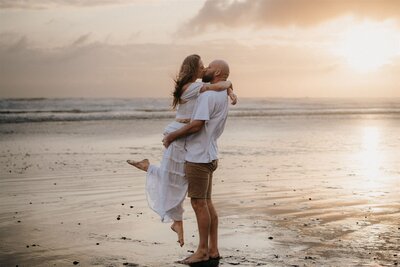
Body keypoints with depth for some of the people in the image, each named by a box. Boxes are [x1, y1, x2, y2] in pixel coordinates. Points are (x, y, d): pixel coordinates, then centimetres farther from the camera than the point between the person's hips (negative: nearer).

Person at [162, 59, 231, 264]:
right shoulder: (222, 97, 16)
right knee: (206, 203, 12)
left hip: (198, 157, -10)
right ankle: (213, 249, 17)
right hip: (208, 156, 10)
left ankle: (202, 250, 4)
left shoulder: (208, 95, -16)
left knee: (199, 203, -3)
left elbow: (196, 125, -22)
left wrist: (171, 136, -11)